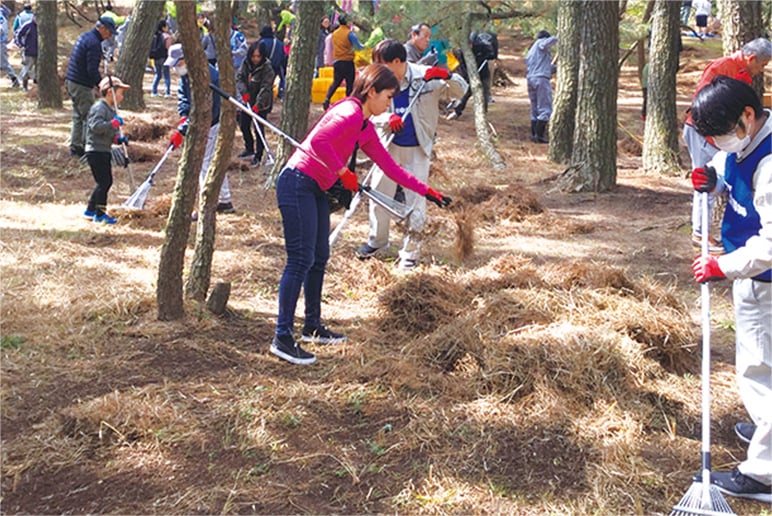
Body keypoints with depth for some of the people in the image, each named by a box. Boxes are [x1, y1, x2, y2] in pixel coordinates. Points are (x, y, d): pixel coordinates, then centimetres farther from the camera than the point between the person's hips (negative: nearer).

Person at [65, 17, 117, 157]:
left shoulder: (84, 36, 14)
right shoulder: (94, 43, -18)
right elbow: (92, 70, -22)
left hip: (71, 81, 10)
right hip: (81, 85, -10)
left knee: (78, 116, 16)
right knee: (88, 118, -4)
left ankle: (75, 146, 20)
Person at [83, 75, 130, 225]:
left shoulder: (110, 109, 17)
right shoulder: (99, 108, -15)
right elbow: (96, 126, -29)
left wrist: (118, 138, 3)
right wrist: (114, 123, -29)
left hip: (105, 151, 10)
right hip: (96, 151, -10)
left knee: (107, 182, 16)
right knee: (103, 182, -9)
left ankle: (90, 210, 26)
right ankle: (100, 214, -3)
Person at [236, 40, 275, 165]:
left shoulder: (267, 68, -19)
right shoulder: (246, 64, 0)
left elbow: (265, 88, -24)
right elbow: (239, 77, -1)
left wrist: (258, 104, -31)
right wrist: (244, 92, -19)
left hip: (261, 104, -7)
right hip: (247, 101, 7)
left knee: (259, 129, -6)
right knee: (244, 126, 17)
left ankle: (258, 156, 7)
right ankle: (249, 149, 38)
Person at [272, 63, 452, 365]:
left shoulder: (365, 129, 16)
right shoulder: (350, 112, -14)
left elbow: (389, 165, 20)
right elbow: (318, 141, -29)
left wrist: (426, 191, 21)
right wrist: (343, 172, -19)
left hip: (317, 190, 10)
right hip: (298, 184, -10)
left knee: (319, 258, 15)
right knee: (301, 259, -11)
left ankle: (312, 327, 28)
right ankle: (282, 338, -8)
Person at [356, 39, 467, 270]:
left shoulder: (425, 76, -15)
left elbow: (461, 90, -11)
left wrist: (447, 76, -32)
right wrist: (387, 118, -29)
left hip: (417, 149, -3)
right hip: (389, 146, 3)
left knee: (416, 200, 2)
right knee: (378, 193, 11)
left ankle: (410, 251, 18)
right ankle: (377, 240, 34)